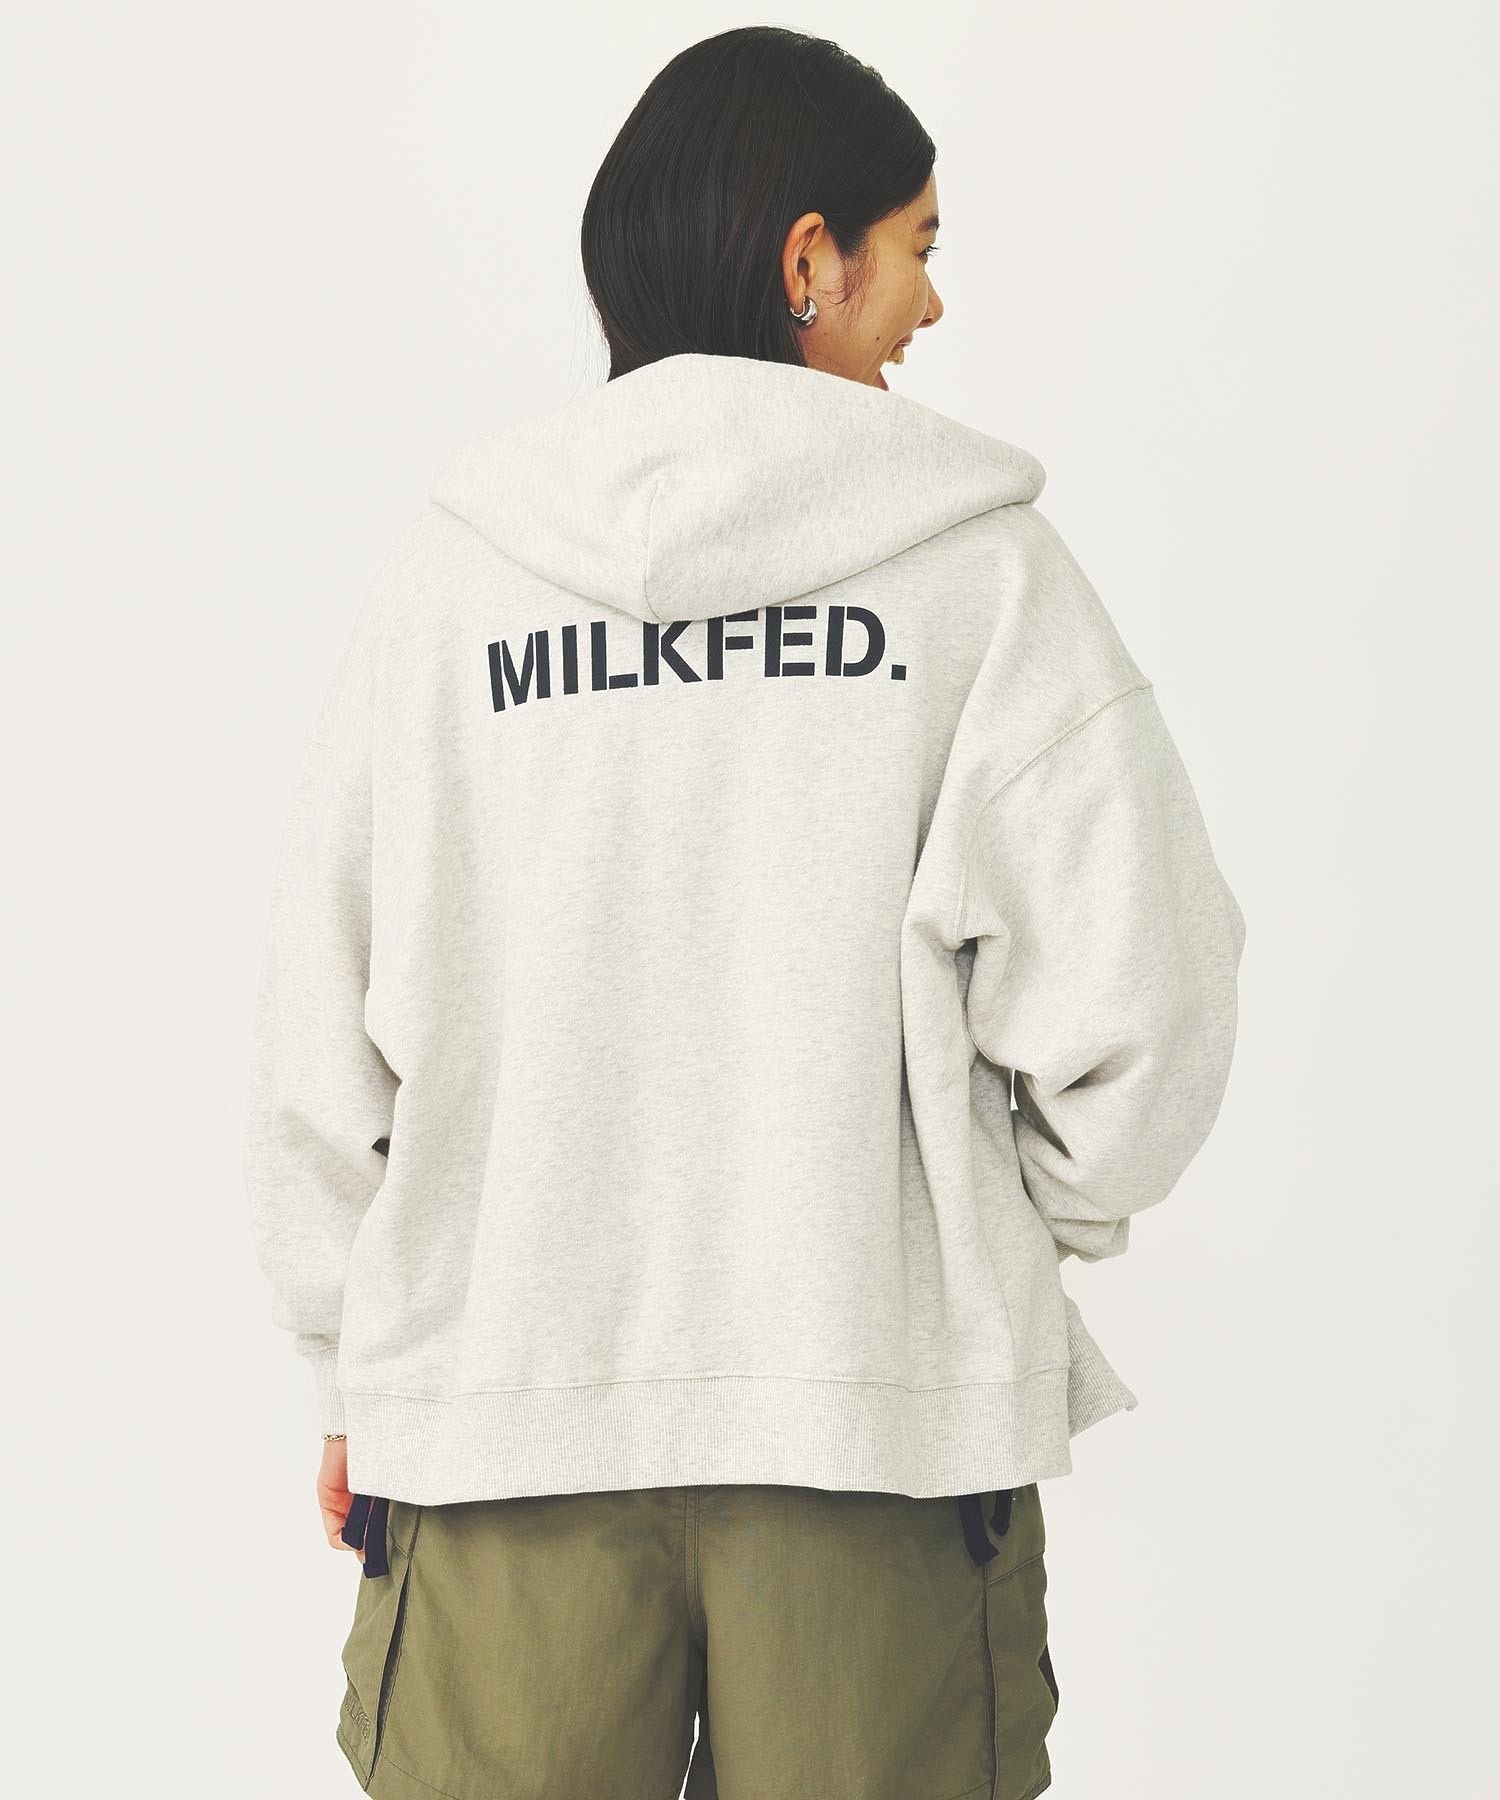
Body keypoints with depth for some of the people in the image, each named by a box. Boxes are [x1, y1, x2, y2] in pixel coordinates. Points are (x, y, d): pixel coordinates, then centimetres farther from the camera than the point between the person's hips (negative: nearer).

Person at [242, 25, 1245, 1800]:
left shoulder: (445, 574, 1)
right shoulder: (983, 567, -5)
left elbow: (320, 1042, 3)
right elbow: (1131, 995, -9)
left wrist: (357, 1374, 15)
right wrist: (1034, 1221, 12)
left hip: (502, 1425, 2)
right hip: (885, 1413, -1)